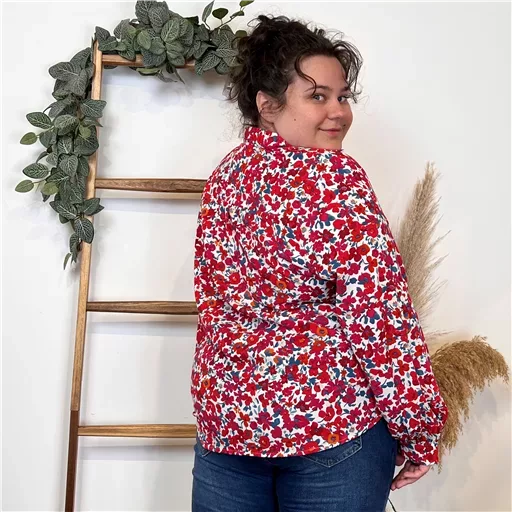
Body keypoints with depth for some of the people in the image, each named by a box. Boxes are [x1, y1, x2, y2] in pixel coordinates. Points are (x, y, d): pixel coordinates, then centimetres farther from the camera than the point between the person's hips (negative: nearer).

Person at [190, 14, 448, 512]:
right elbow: (381, 316, -18)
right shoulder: (335, 178, -16)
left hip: (224, 411, 6)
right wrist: (420, 431, -9)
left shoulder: (225, 175, 6)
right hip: (330, 421, -6)